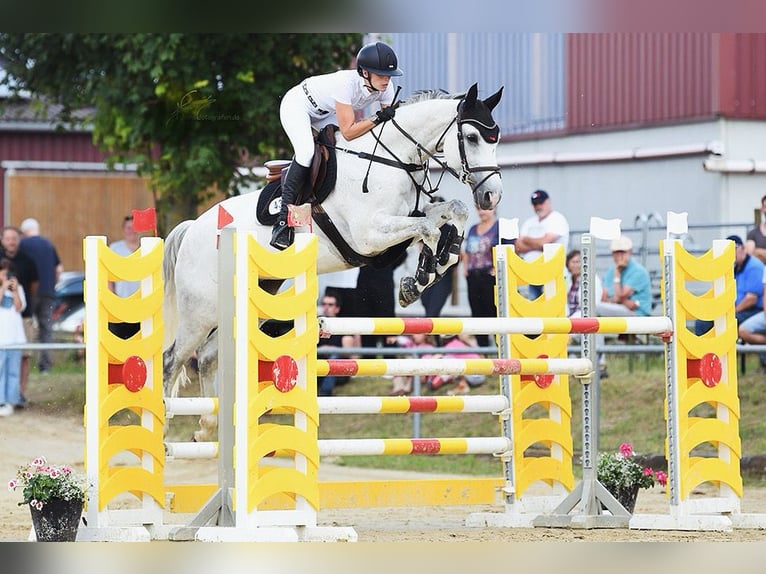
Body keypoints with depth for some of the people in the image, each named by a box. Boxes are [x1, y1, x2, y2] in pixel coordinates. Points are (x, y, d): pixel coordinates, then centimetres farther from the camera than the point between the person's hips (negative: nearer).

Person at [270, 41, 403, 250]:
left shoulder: (386, 87, -18)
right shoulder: (347, 83, -38)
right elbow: (348, 131, -38)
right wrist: (378, 118, -43)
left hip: (326, 114, 8)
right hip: (297, 105, -8)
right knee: (306, 150, -30)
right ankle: (283, 222, -32)